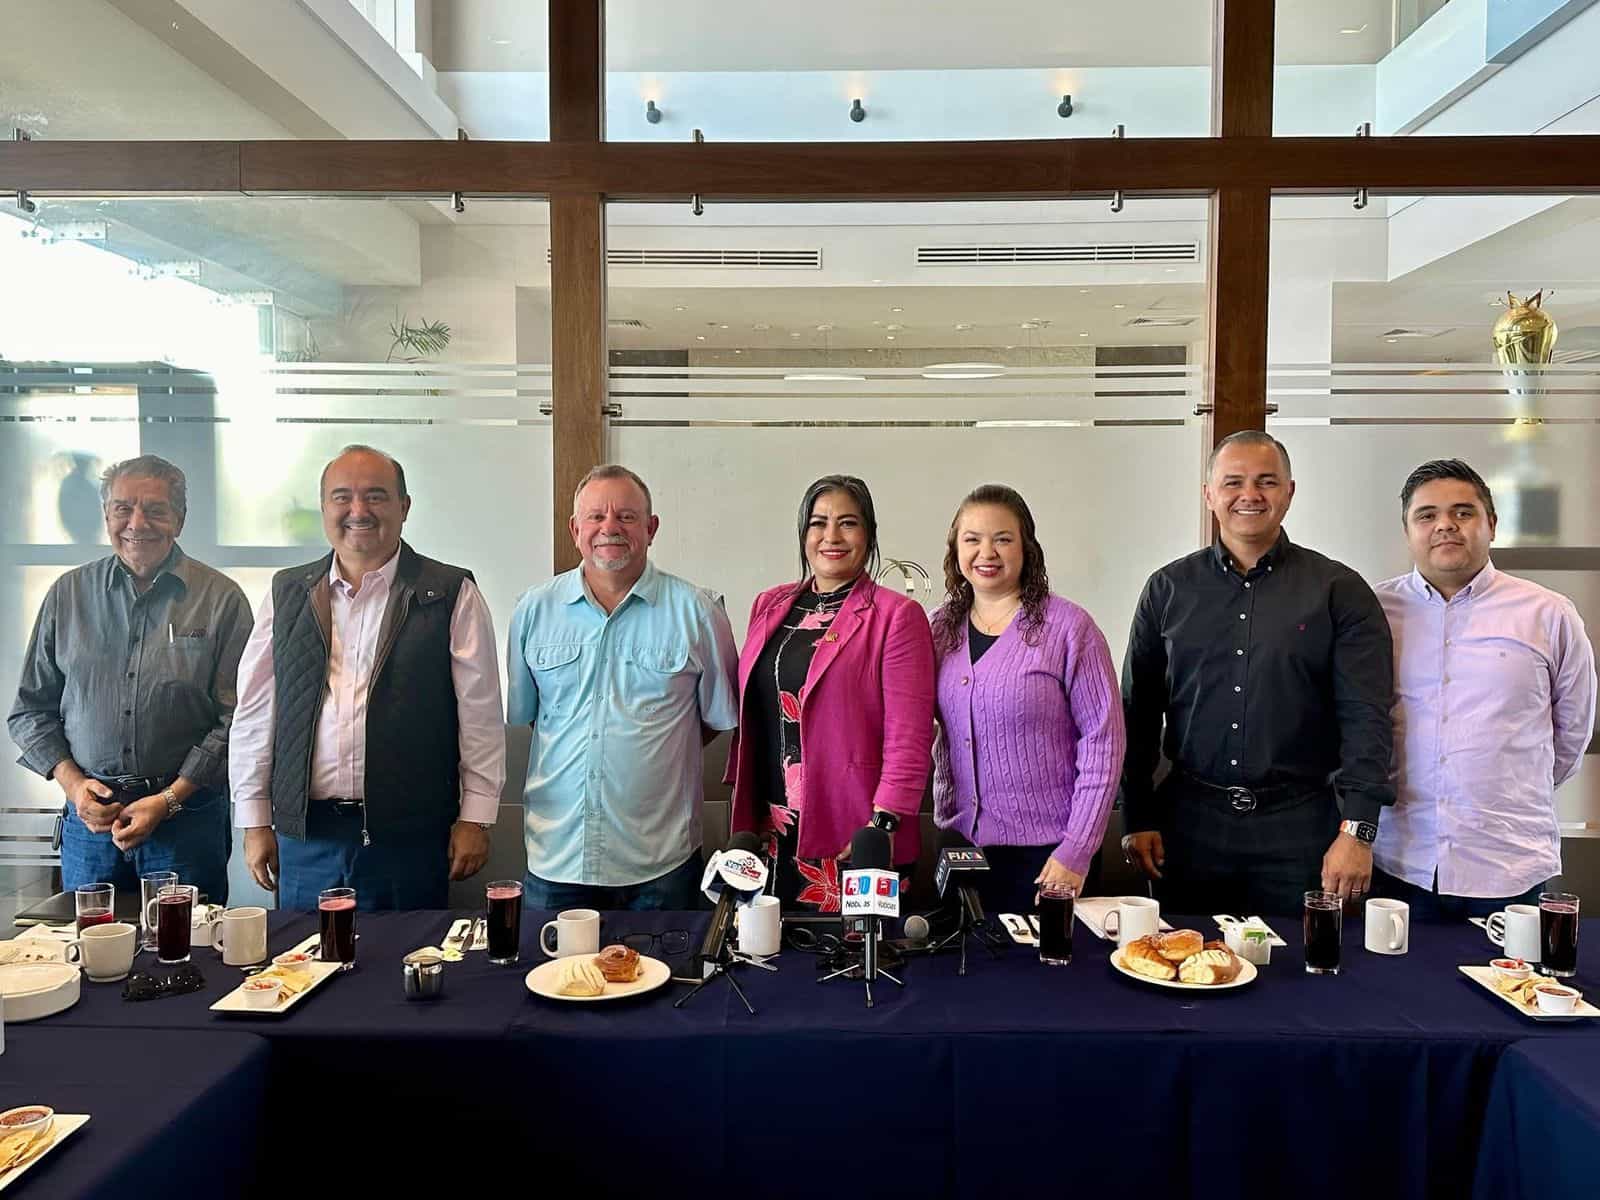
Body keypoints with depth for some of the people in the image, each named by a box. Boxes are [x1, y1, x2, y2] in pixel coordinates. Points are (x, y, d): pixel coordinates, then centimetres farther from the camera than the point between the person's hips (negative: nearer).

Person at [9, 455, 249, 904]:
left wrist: (169, 799, -11)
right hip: (88, 816, 2)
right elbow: (30, 710, 11)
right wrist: (72, 783, -3)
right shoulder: (68, 593, 6)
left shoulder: (221, 598, -3)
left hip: (189, 814, -2)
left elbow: (234, 719, -6)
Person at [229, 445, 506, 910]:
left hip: (410, 834, -2)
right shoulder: (287, 593, 8)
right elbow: (255, 711, 10)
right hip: (305, 834, 3)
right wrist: (255, 821, 8)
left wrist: (475, 818, -4)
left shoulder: (452, 595, -2)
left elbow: (480, 714, -2)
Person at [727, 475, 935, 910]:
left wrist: (884, 823, -15)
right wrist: (744, 814, 12)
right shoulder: (769, 606, 12)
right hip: (769, 833, 5)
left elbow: (909, 737, -10)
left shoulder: (897, 615, -5)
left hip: (852, 842, -5)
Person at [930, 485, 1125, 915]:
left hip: (1044, 848, -4)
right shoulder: (941, 629, 4)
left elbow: (1103, 740, -10)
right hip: (959, 843, 4)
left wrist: (1077, 851, -13)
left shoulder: (1068, 627, -9)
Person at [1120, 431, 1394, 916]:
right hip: (1188, 819, 2)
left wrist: (1357, 831, -12)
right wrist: (1137, 818, 3)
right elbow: (1138, 711, 7)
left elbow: (1366, 717, -5)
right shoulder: (1169, 589, 6)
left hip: (1300, 825, -1)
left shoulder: (1339, 591, 0)